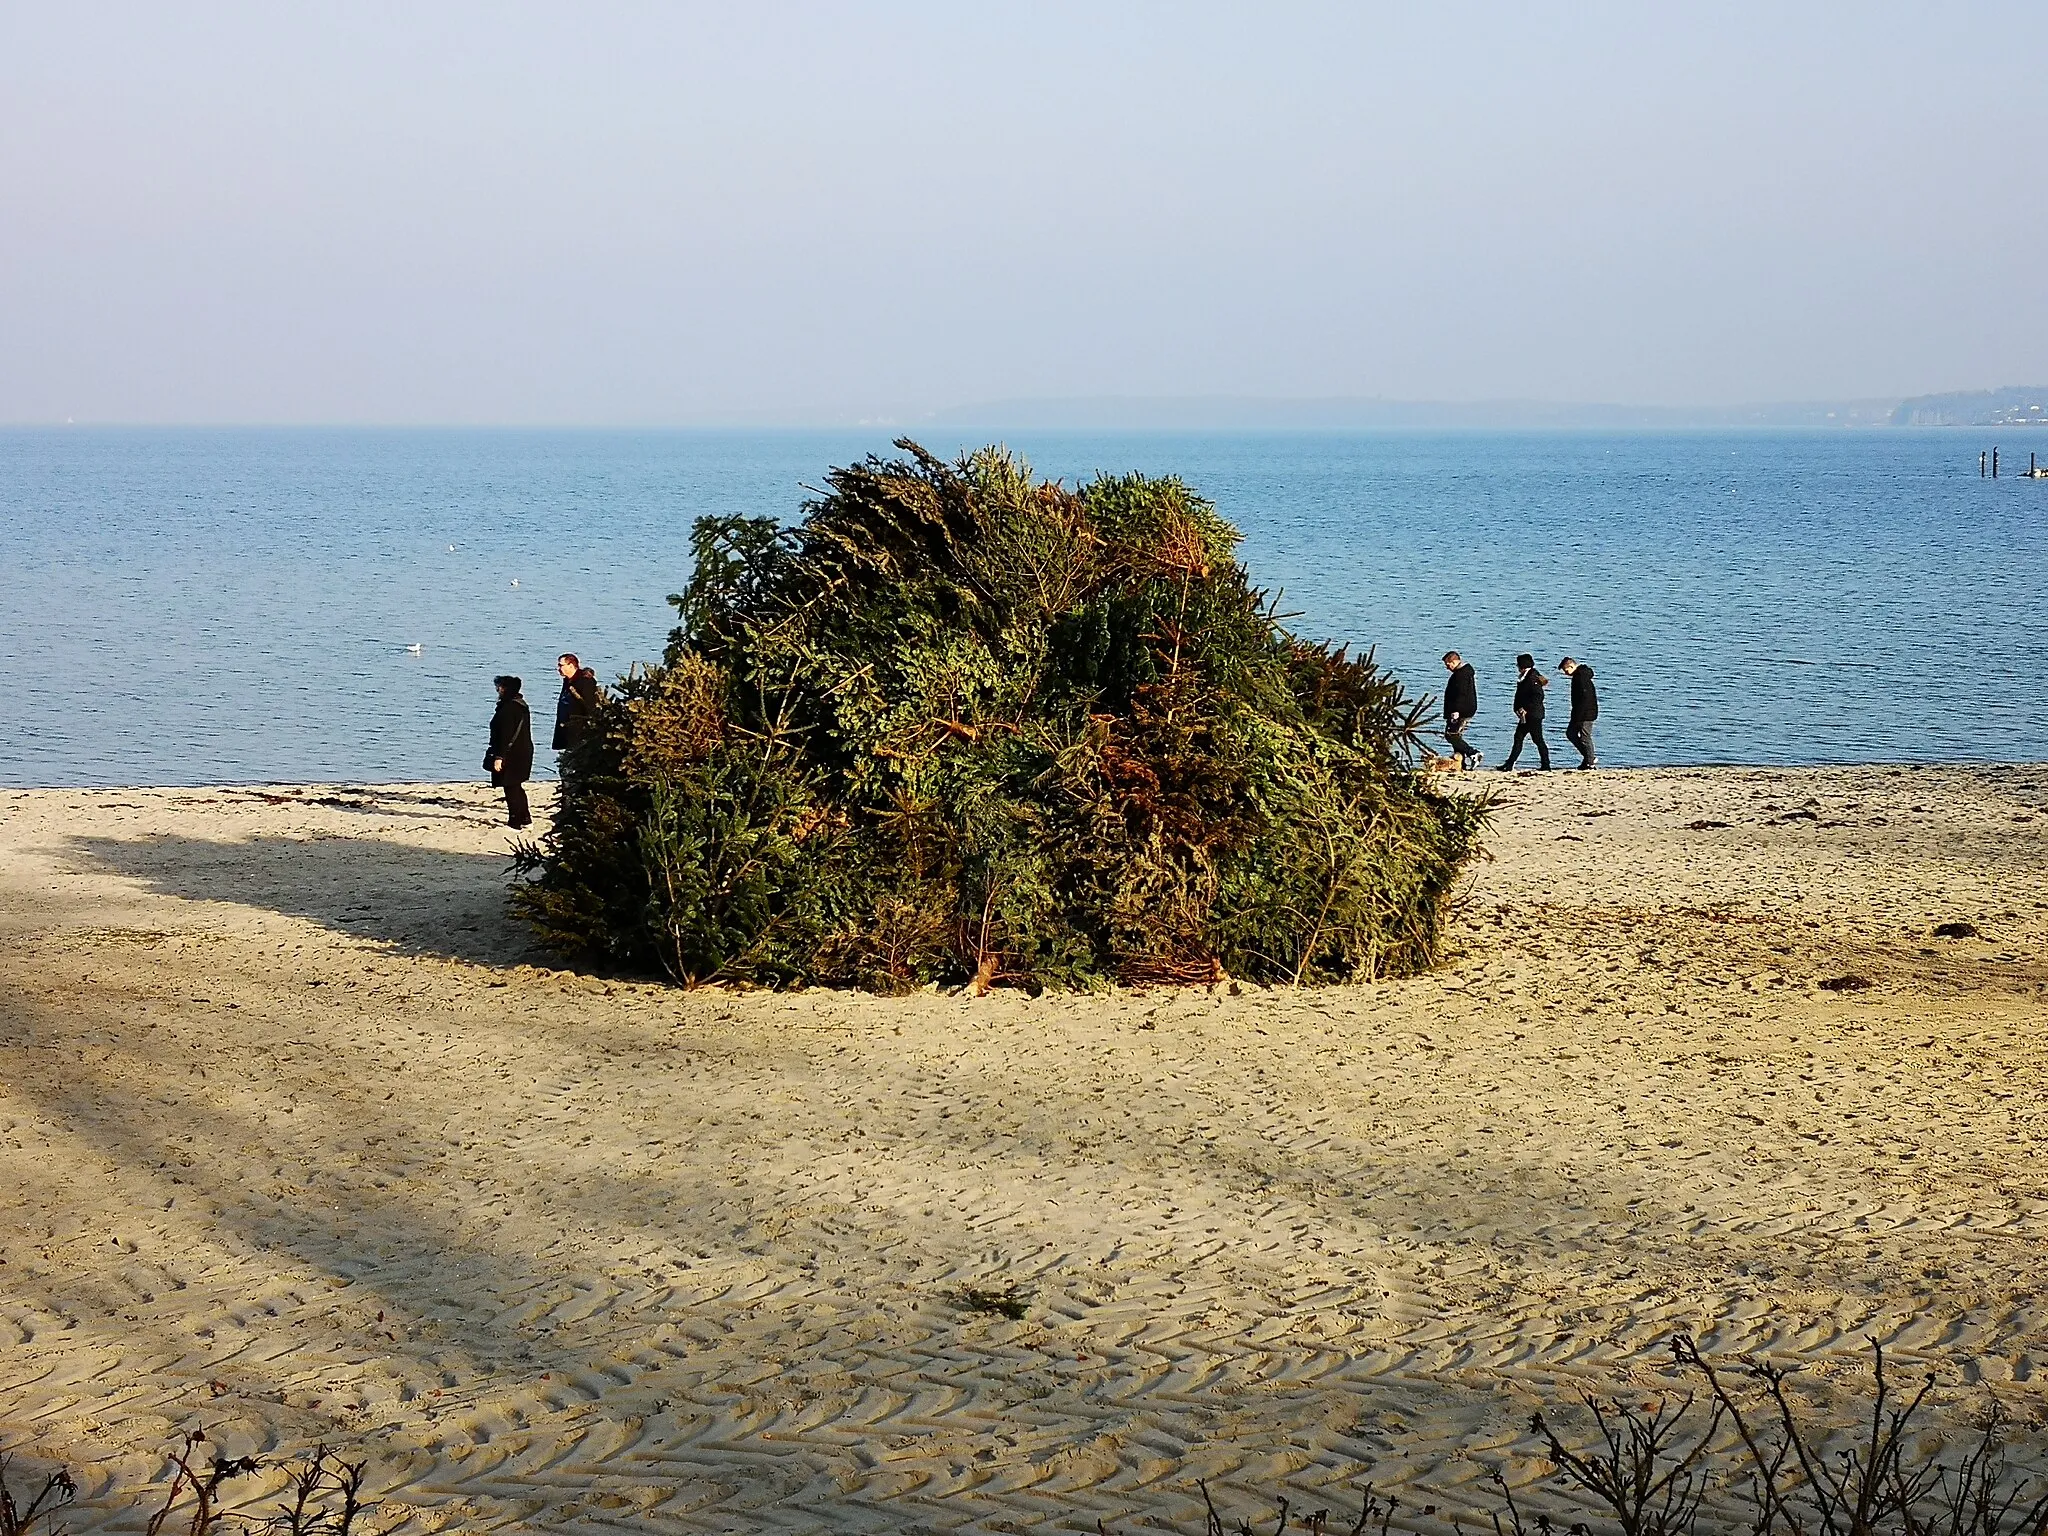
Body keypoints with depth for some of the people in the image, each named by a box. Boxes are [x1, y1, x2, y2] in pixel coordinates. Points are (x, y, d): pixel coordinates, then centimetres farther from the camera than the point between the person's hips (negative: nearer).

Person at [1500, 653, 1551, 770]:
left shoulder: (1533, 677, -14)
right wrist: (1518, 708, 4)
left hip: (1533, 715, -10)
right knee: (1518, 738, 8)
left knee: (1538, 740, -3)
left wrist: (1525, 708, -20)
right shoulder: (1524, 677, 14)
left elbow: (1538, 697, -21)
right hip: (1525, 716, 10)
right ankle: (1509, 764, 9)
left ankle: (1546, 764, 4)